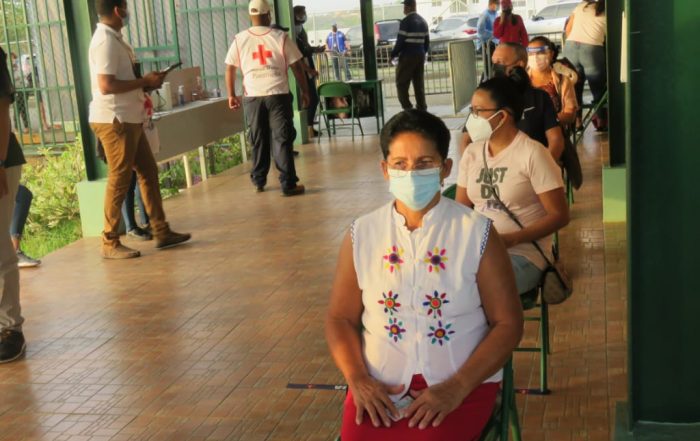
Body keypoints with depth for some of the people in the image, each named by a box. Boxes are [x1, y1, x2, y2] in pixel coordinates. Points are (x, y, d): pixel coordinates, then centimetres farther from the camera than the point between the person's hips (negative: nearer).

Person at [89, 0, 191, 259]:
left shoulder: (114, 38, 16)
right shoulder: (105, 41, -16)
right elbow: (106, 85, -25)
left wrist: (145, 83, 8)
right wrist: (144, 82, -16)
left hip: (128, 119, 10)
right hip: (114, 121, -10)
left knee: (148, 172, 13)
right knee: (119, 181, -5)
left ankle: (162, 232, 19)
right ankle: (110, 244, 3)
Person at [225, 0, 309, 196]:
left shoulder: (239, 40, 5)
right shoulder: (280, 37, 0)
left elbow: (230, 69, 8)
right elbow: (297, 66, 0)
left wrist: (232, 95, 18)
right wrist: (305, 91, 8)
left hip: (253, 96, 2)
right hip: (278, 95, -2)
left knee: (258, 141, 14)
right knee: (282, 139, -1)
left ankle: (259, 182, 25)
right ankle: (288, 185, -4)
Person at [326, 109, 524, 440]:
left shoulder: (477, 233, -2)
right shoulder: (361, 235, 4)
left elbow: (508, 323, -2)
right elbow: (340, 318, 9)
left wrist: (456, 388, -13)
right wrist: (358, 380, -9)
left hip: (462, 384, -1)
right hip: (380, 384, 2)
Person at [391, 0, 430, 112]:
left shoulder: (406, 22, -11)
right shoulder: (422, 21, 13)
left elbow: (400, 41, -14)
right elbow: (427, 41, 15)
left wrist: (393, 54, -3)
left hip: (407, 56, -7)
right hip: (420, 56, 7)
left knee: (402, 83, 0)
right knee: (419, 83, 10)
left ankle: (407, 107, -8)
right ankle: (422, 108, 8)